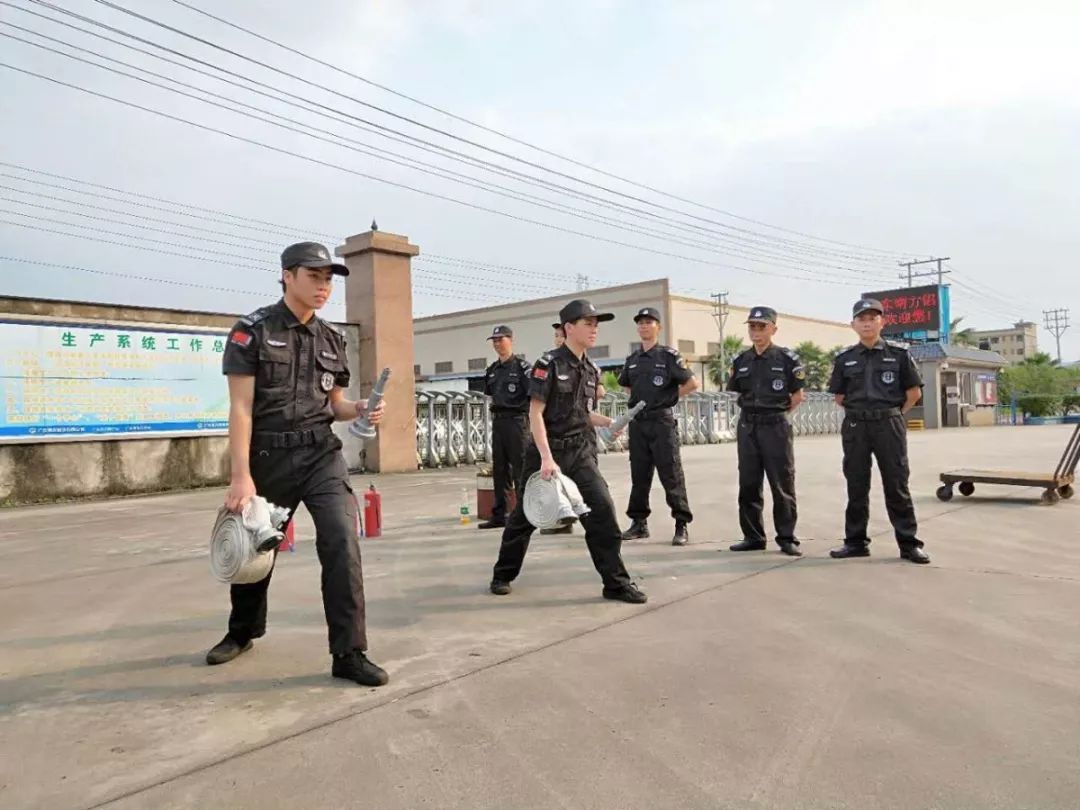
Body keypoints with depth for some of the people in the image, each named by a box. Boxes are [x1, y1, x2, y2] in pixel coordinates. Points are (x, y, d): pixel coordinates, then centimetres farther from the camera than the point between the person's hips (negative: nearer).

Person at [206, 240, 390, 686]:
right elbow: (240, 407, -11)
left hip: (321, 454, 2)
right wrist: (240, 475, -17)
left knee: (342, 540, -15)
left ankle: (349, 653, -8)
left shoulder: (332, 339, 7)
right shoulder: (252, 330, -6)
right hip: (268, 456, -2)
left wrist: (360, 410, -8)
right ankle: (242, 631, 43)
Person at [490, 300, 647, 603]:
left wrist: (609, 422, 2)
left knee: (602, 508, -9)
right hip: (548, 450, -4)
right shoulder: (549, 364, -10)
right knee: (526, 514, 8)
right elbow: (535, 413, -14)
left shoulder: (591, 370, 9)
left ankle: (616, 582, 0)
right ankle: (503, 575, 28)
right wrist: (546, 457, -21)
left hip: (581, 451, 5)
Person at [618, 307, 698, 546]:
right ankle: (639, 523, 20)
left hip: (662, 421, -6)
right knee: (639, 475, 10)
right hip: (637, 422, 6)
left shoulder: (668, 356, -5)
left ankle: (682, 526, 3)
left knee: (671, 475, -4)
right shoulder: (632, 360, 12)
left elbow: (692, 383, -6)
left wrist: (669, 397, -3)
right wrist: (638, 400, 13)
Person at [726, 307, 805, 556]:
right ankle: (753, 536, 17)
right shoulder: (741, 361, 8)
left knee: (782, 484, 0)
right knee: (748, 484, 7)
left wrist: (779, 412, 1)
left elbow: (798, 395, 2)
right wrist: (753, 411, 8)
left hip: (775, 426, -4)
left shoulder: (787, 358, -4)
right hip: (747, 426, 4)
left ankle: (786, 538, 9)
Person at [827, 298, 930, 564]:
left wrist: (894, 414, 7)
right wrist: (858, 413, 9)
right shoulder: (844, 358, 6)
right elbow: (839, 396, 13)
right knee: (856, 487, 7)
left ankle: (909, 543, 9)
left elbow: (914, 392, 6)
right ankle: (856, 541, 16)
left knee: (896, 486, 1)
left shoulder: (898, 354, 1)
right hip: (855, 427, 2)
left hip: (889, 425, -2)